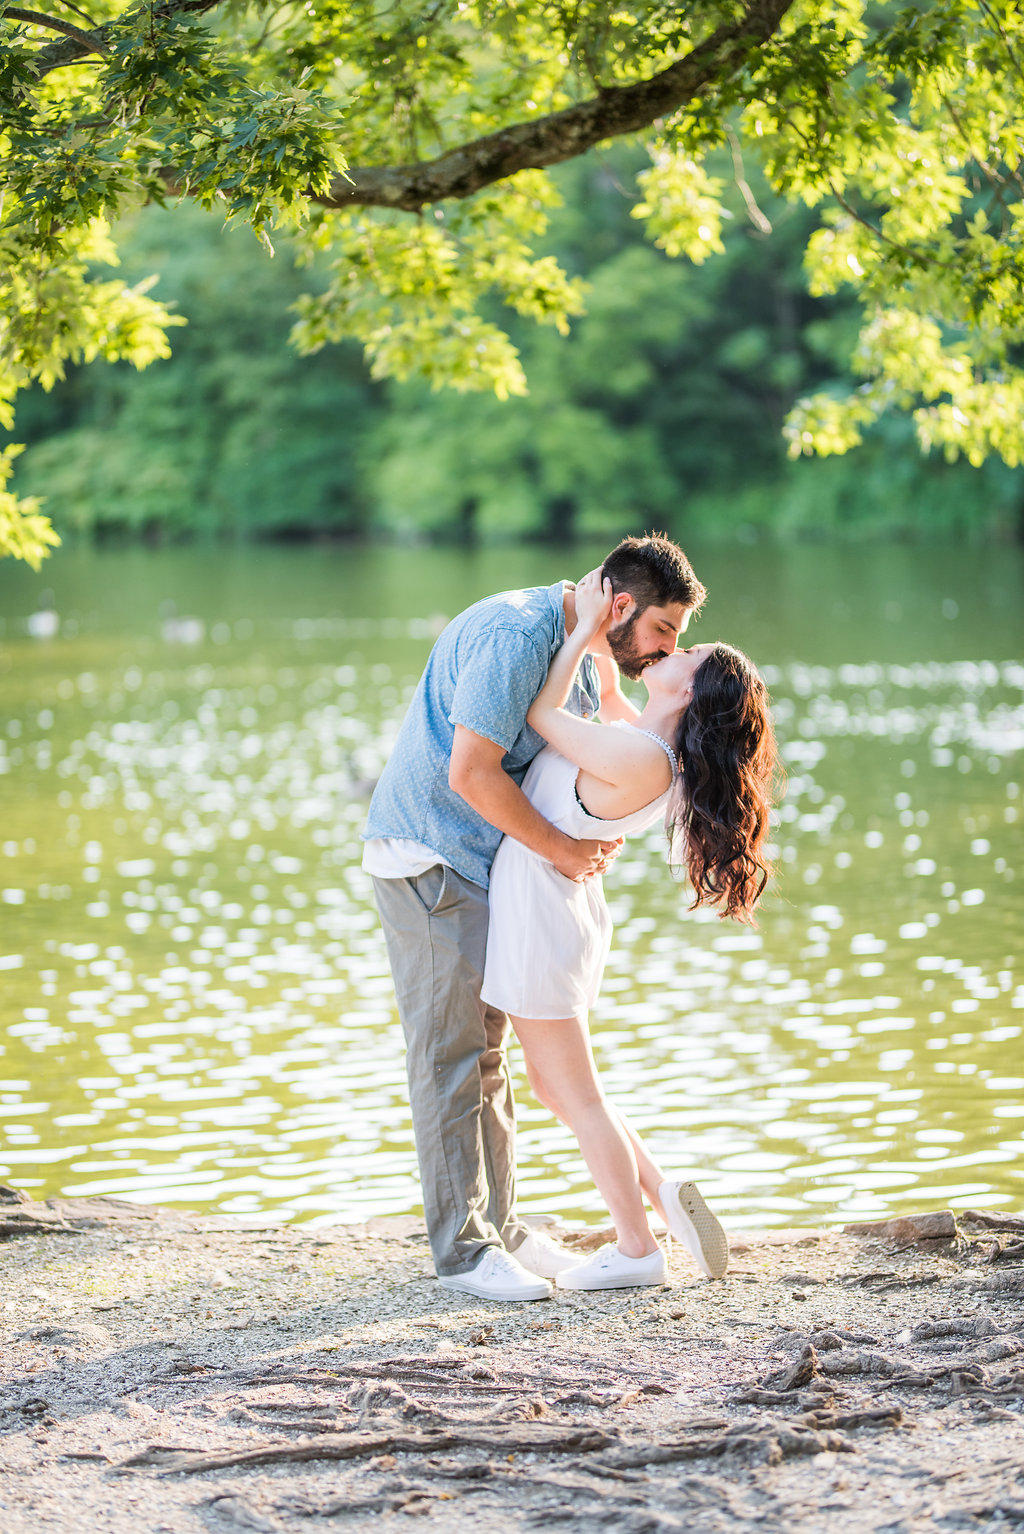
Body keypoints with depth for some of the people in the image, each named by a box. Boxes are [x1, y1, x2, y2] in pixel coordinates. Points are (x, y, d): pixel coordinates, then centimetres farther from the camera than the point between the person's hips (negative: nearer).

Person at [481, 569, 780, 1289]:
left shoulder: (642, 760, -27)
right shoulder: (646, 739, 1)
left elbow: (542, 714, -15)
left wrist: (586, 628, -9)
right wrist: (597, 630, 12)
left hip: (540, 912, -10)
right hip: (557, 904, 10)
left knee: (576, 1093, 3)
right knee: (553, 1084, 20)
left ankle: (637, 1249, 13)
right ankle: (667, 1194, 20)